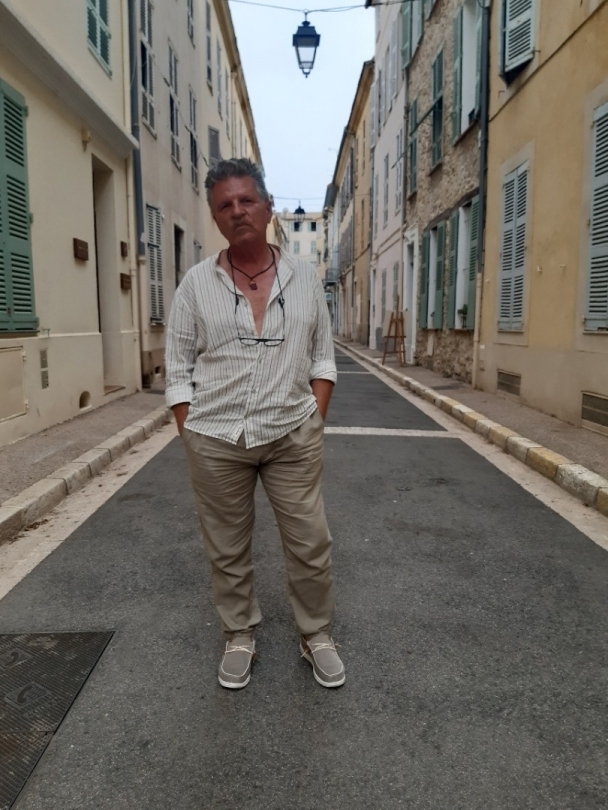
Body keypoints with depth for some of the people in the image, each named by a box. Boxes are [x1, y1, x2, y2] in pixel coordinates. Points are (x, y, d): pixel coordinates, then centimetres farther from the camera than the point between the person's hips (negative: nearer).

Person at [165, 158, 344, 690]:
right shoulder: (196, 283, 0)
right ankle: (239, 637, 34)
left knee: (311, 544, 8)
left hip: (293, 436, 1)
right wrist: (192, 437, -2)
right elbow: (179, 369, 2)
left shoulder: (304, 277, 4)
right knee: (227, 549, 12)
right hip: (215, 440, 0)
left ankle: (317, 635, 31)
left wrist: (315, 421, 0)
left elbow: (322, 357, 8)